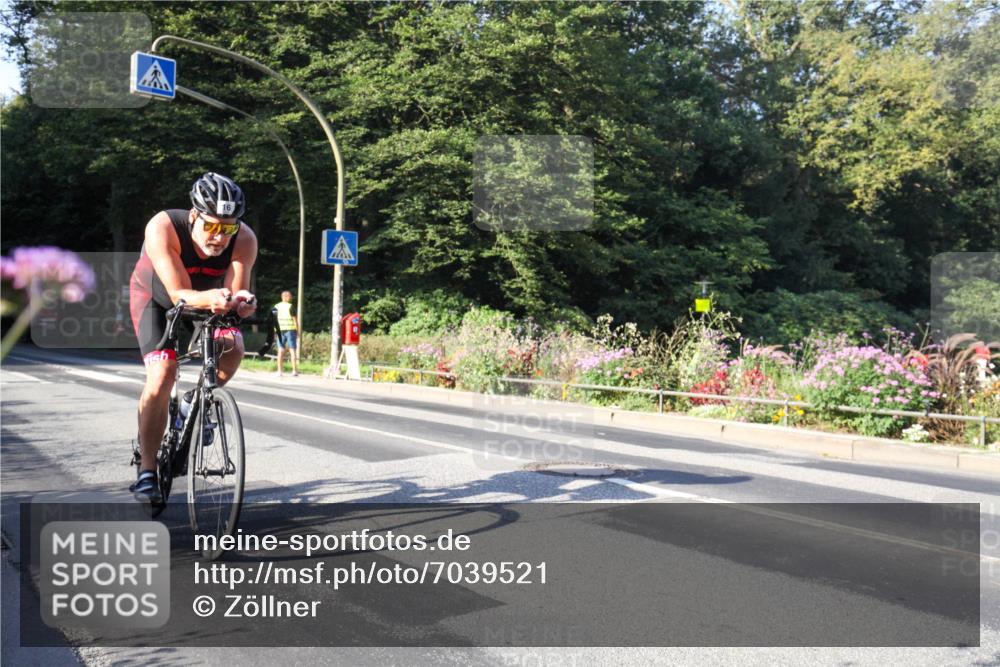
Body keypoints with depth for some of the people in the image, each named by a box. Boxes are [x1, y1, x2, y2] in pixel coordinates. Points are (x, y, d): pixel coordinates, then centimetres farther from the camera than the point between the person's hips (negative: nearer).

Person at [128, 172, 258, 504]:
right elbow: (179, 294, -40)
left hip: (206, 297, 3)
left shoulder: (244, 240, -30)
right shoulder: (163, 228, -36)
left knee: (233, 348, -23)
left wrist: (240, 303, -58)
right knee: (162, 377, -19)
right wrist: (210, 299, -61)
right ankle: (146, 470, -6)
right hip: (157, 297, -3)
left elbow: (236, 293, -34)